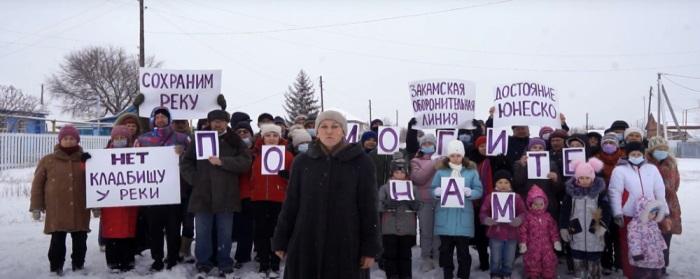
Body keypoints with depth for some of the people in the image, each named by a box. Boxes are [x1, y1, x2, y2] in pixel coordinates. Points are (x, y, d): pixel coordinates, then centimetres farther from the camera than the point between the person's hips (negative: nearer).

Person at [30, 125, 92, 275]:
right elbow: (37, 184, 3)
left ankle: (78, 265, 24)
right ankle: (56, 267, 15)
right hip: (56, 211, -2)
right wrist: (36, 206, 0)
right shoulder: (48, 160, 2)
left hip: (80, 210, 2)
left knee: (80, 240, 9)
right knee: (58, 240, 2)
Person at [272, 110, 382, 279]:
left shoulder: (360, 162, -2)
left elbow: (368, 207, -2)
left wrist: (370, 248, -5)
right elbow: (291, 204, 8)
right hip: (306, 243, 2)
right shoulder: (302, 162, 4)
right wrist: (281, 240, 6)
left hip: (346, 245, -2)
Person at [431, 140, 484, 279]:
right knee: (446, 248, 7)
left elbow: (479, 191, 1)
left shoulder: (471, 171, 4)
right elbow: (433, 190, 5)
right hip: (445, 217, 1)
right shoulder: (441, 171, 6)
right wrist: (438, 192, -17)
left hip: (463, 217, -1)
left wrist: (470, 192, -19)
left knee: (463, 249, 3)